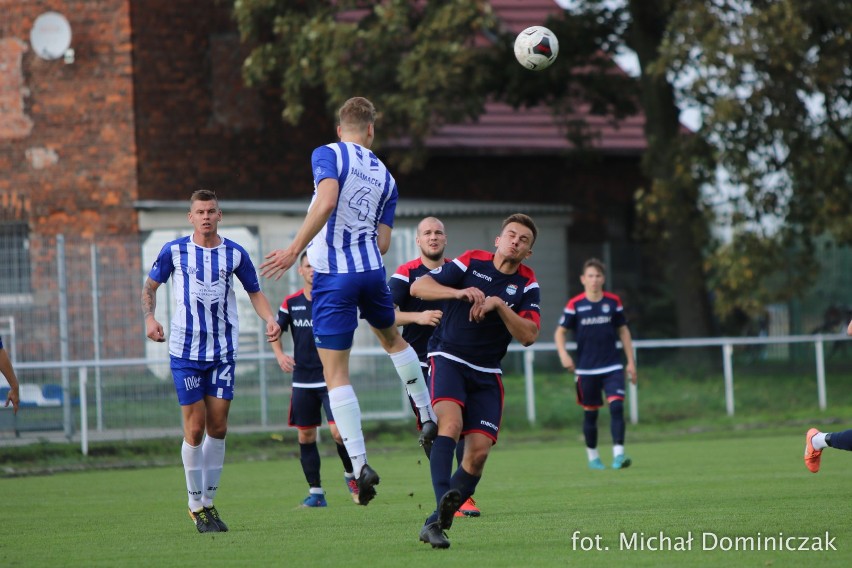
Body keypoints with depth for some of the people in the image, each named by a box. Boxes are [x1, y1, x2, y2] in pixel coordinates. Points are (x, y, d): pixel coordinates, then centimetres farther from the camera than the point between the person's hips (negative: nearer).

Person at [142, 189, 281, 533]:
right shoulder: (174, 251, -2)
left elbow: (254, 291, 13)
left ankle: (208, 501, 14)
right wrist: (150, 318, -8)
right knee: (195, 428, -5)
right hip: (185, 352, -2)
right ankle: (196, 506, 7)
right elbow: (150, 286, 10)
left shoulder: (235, 254, 2)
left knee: (218, 427, 0)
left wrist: (269, 319, -5)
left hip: (223, 351, 2)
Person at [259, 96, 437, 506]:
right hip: (372, 271, 5)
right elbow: (383, 243, 9)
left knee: (335, 374, -1)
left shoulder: (327, 155, -4)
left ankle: (360, 464, -10)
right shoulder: (385, 176, 13)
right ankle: (427, 417, 39)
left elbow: (327, 201, -23)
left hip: (333, 276, -5)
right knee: (392, 338, 34)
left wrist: (294, 250, -21)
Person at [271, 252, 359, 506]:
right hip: (302, 379, 3)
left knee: (339, 431, -14)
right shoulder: (291, 302, 6)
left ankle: (351, 474, 12)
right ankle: (315, 492, 13)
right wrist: (280, 354, -2)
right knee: (305, 437, 4)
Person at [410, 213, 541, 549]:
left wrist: (499, 304, -21)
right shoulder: (473, 263, -3)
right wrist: (460, 292, -25)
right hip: (448, 359, -4)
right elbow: (418, 288, -10)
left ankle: (436, 522, 1)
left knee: (479, 452, -8)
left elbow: (529, 335, -9)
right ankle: (444, 504, -41)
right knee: (450, 423, -30)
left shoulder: (527, 284, 4)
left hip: (486, 374, 4)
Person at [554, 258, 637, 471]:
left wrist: (631, 361, 10)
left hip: (612, 367, 1)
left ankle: (618, 453, -19)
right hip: (586, 370, -1)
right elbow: (560, 332, 2)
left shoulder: (613, 302, 3)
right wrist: (563, 355, -16)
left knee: (617, 406, -16)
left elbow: (623, 331, 12)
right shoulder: (575, 305, -3)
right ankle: (592, 456, 23)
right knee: (590, 413, 6)